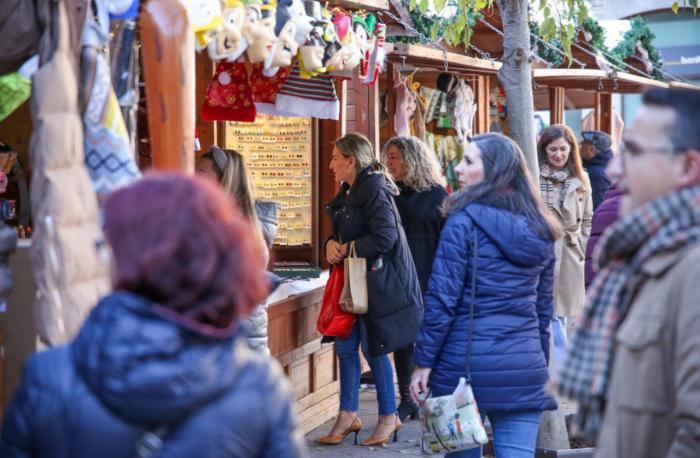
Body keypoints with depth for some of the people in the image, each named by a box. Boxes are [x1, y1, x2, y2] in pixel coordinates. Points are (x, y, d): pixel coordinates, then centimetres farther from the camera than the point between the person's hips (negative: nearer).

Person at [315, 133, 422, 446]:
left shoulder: (374, 191, -17)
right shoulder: (349, 192, 12)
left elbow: (385, 237, -25)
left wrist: (347, 250, -16)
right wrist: (332, 243, -3)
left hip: (377, 282, -9)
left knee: (374, 348, 0)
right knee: (345, 347, 9)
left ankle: (388, 417, 14)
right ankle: (348, 416, 17)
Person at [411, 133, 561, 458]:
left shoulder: (465, 220, -6)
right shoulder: (539, 230, 11)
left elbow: (442, 298, -9)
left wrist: (423, 362, -5)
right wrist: (540, 363, 23)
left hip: (466, 363, -4)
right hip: (524, 367, 4)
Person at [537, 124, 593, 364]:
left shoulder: (581, 179, 9)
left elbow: (587, 220, 14)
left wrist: (585, 250, 6)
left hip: (570, 255, 4)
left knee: (560, 315, 10)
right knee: (554, 319, -3)